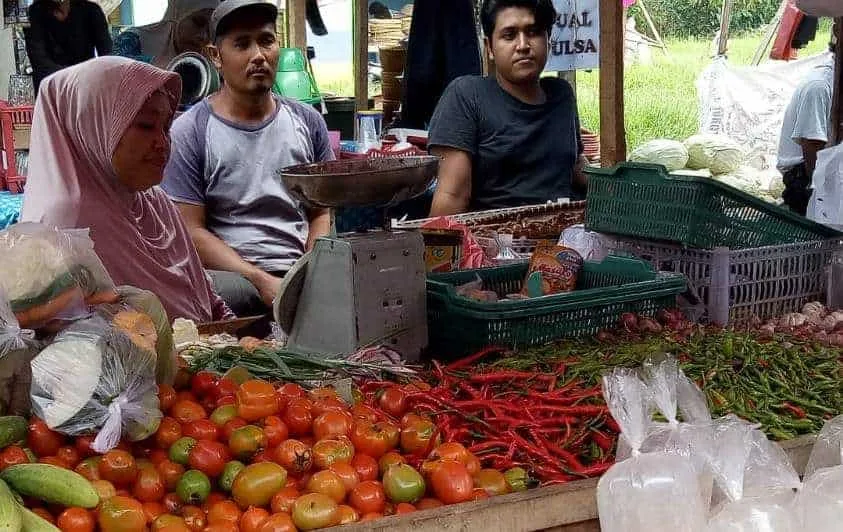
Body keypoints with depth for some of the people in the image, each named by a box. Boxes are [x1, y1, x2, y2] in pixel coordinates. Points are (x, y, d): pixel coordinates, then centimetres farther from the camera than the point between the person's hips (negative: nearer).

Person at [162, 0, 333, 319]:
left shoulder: (307, 121, 13)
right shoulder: (189, 133, 0)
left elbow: (321, 212, 15)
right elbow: (191, 231, -4)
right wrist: (262, 282, -16)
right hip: (231, 276, -4)